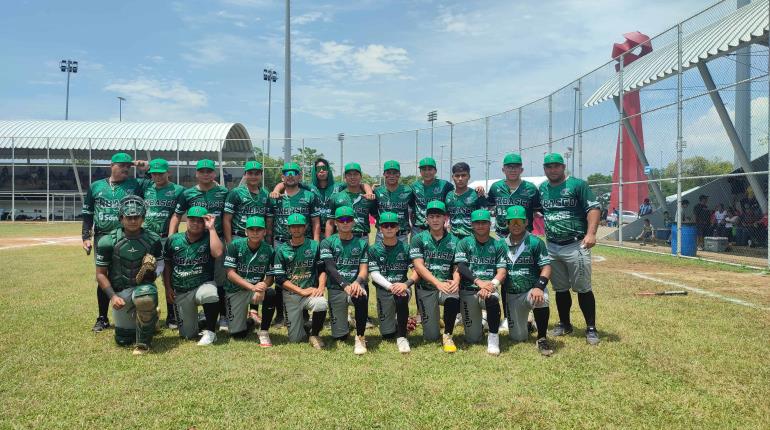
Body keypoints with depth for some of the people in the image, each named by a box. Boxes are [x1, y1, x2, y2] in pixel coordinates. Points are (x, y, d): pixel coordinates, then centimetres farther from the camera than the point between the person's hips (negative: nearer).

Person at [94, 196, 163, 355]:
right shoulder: (108, 241, -7)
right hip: (119, 291, 2)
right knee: (123, 340, 8)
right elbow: (101, 274, -2)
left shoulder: (153, 240, -5)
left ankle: (143, 342, -16)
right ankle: (150, 317, 40)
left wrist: (152, 269, -20)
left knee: (144, 299, -40)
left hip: (144, 286, -2)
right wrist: (112, 296, -14)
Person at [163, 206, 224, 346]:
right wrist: (168, 288, 6)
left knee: (211, 295, -41)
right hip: (180, 292, 3)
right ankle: (195, 317, 39)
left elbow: (218, 253, -27)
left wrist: (211, 228, -20)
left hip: (203, 285, -3)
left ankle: (210, 331, -18)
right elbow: (167, 265, 14)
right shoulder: (173, 240, 5)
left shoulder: (208, 239, -5)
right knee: (187, 334, 3)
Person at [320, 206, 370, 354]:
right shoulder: (328, 242, 5)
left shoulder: (362, 242, 9)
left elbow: (363, 269, 1)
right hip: (336, 288, 0)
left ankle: (360, 337, -19)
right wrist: (345, 285, -25)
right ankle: (343, 319, 30)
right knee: (340, 336, -6)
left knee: (361, 297, -39)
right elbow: (331, 269, -8)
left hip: (357, 285, 0)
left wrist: (357, 283, -23)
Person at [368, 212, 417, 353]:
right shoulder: (374, 250, 0)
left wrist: (406, 284, -26)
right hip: (383, 289, 1)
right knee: (387, 334, 0)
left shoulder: (406, 248, 0)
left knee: (401, 298, -38)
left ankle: (401, 336, -21)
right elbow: (374, 274, -9)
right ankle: (396, 322, 36)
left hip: (403, 287, -1)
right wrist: (391, 286, -24)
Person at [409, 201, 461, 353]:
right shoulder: (419, 239, 3)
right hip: (426, 287, -1)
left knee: (453, 299, -37)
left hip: (447, 284, 1)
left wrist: (456, 281, -17)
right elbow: (419, 266, -7)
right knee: (431, 336, -6)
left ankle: (447, 335, -11)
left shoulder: (454, 241, 10)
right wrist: (437, 283, -20)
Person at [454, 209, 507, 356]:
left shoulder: (498, 245, 8)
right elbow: (461, 267, -8)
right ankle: (478, 326, 34)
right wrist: (479, 282, -24)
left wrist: (492, 285, -22)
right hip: (468, 290, 0)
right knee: (472, 339, -2)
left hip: (490, 288, 0)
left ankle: (493, 337, -19)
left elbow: (502, 271, -1)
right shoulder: (464, 243, 5)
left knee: (492, 299, -39)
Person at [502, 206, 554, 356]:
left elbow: (546, 267, -12)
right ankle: (526, 325, 37)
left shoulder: (535, 242, -4)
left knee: (541, 299, -39)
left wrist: (539, 287, -29)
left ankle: (542, 339, -18)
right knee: (517, 337, 0)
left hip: (532, 291, -3)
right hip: (511, 296, 3)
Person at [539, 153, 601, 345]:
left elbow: (593, 208, -10)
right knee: (560, 289, 14)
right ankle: (564, 324, 27)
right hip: (552, 247, 5)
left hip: (575, 245, -5)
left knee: (583, 289, -2)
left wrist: (591, 233, -22)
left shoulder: (578, 185, -4)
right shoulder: (542, 189, 12)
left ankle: (591, 328, 9)